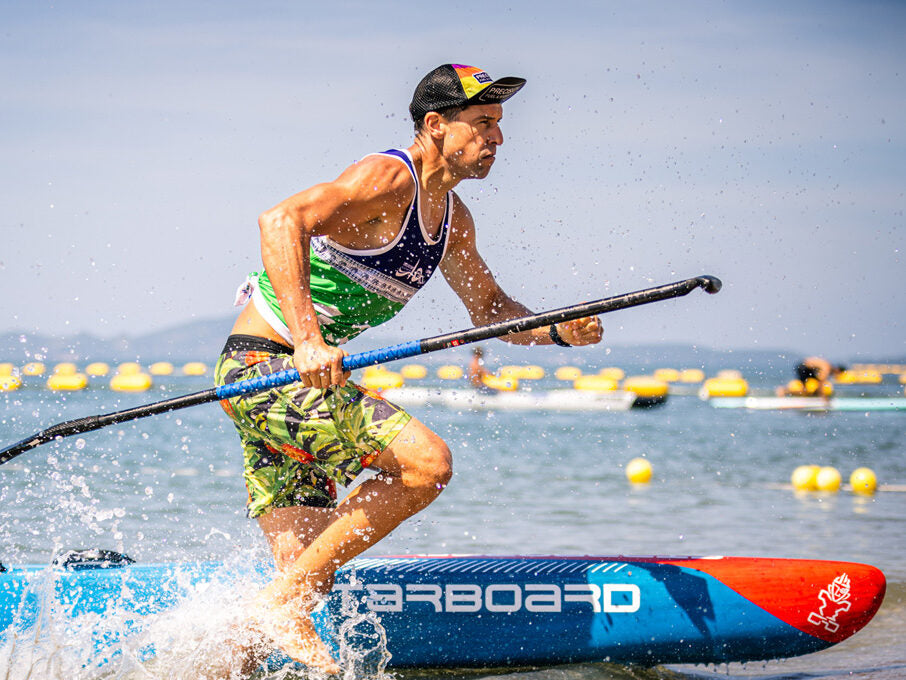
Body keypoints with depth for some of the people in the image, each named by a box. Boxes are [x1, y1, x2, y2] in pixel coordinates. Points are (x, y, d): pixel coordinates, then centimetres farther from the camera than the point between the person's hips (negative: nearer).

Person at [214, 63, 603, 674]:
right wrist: (306, 339, -37)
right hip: (265, 363, -10)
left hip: (295, 372, 10)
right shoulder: (389, 178, -15)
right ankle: (282, 603, -17)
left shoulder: (451, 216, 14)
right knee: (427, 462, -21)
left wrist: (556, 330, 5)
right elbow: (282, 221, -29)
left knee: (310, 573, 5)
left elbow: (489, 306, 26)